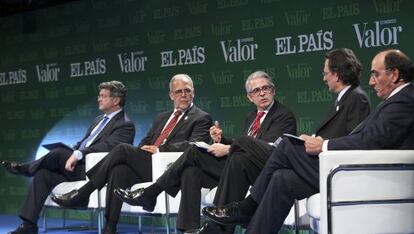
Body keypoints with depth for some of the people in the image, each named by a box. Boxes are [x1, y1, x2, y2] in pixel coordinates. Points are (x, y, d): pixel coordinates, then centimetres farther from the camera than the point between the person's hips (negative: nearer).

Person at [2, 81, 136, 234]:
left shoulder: (125, 125, -6)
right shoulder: (99, 120, 23)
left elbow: (107, 146, -22)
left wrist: (78, 154, -30)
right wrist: (71, 154, 0)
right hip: (76, 166, 8)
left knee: (59, 152, -25)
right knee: (43, 174, -11)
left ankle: (25, 168, 3)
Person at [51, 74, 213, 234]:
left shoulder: (201, 118, 7)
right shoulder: (162, 117, 29)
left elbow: (193, 145, -9)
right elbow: (145, 142, 26)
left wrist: (159, 149, -14)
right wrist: (143, 149, 1)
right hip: (145, 165, 6)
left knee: (123, 149, -22)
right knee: (119, 171, -27)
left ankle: (82, 194, -15)